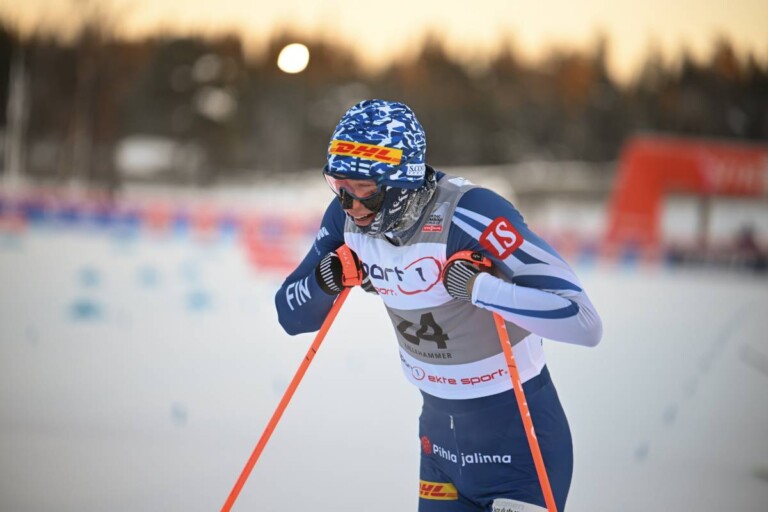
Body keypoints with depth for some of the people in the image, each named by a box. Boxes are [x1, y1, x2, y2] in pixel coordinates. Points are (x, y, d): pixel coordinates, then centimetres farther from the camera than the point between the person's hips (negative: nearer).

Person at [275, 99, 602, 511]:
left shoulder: (469, 216, -27)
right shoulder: (348, 217, -7)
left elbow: (583, 322, -33)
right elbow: (290, 314, 5)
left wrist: (478, 285, -39)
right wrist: (326, 280, -15)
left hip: (517, 435, -6)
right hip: (440, 429, 6)